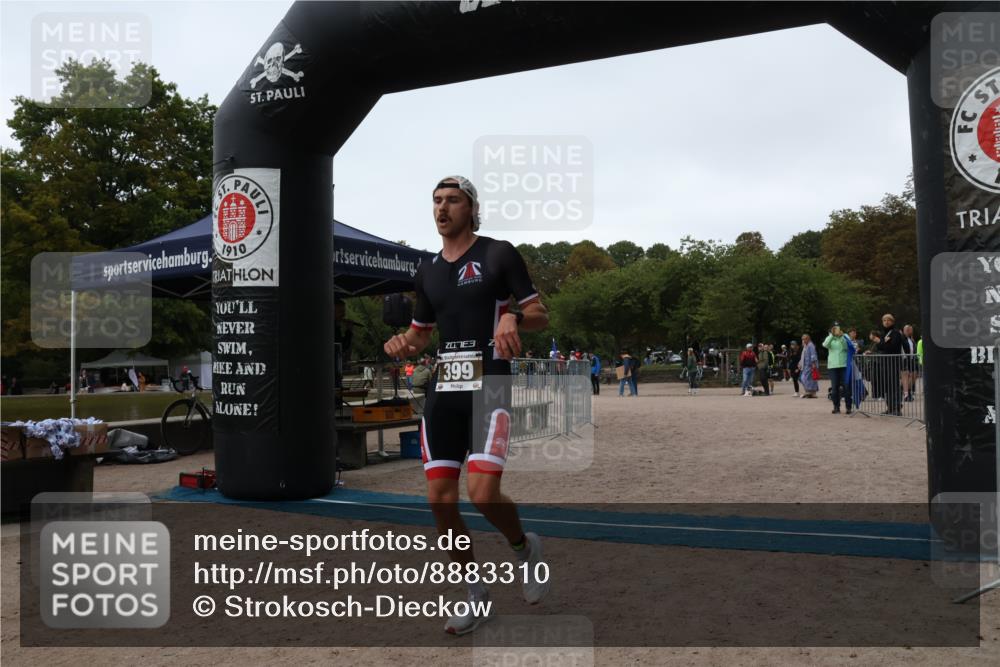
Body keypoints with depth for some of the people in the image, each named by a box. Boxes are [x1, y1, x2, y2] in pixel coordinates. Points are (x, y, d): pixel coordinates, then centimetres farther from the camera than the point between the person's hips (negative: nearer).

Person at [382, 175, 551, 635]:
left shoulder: (499, 253, -1)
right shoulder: (427, 272, 15)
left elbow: (541, 316, 0)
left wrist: (513, 317, -22)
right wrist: (402, 344, 1)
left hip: (489, 386, -5)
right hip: (443, 389, 6)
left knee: (483, 493, -18)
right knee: (440, 499, 1)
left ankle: (525, 548, 17)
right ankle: (477, 598, 20)